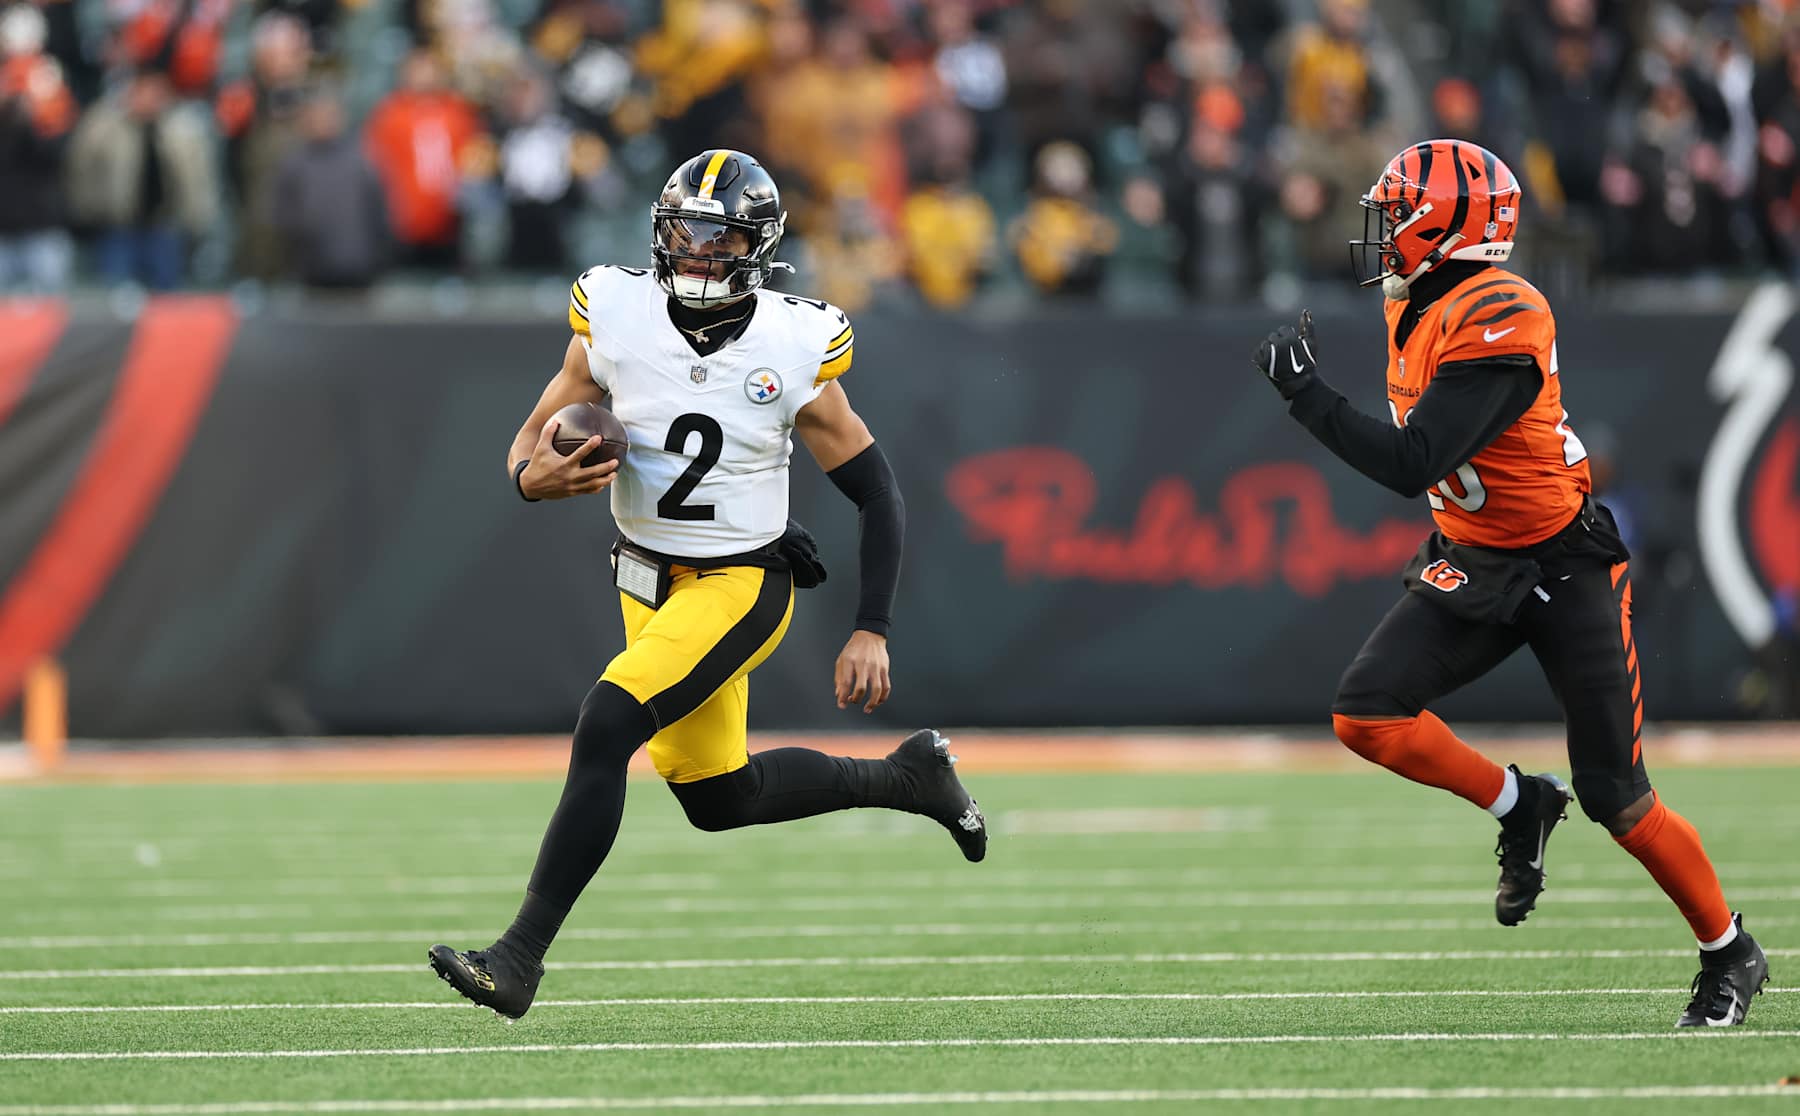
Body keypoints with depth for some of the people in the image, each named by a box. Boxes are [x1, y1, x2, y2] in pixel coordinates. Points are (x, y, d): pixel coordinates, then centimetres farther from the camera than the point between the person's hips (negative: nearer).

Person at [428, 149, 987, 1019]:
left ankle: (521, 957, -21)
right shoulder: (616, 322, -8)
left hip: (740, 586, -5)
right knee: (719, 800, 15)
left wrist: (871, 631, -10)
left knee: (606, 728, -24)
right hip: (648, 584, 5)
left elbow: (878, 496, -5)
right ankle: (907, 777, 40)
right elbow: (532, 440, 1)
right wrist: (536, 477, -24)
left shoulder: (794, 353, -14)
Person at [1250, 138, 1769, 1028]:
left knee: (1614, 797, -3)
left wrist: (1305, 393, -28)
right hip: (1472, 567, 8)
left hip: (1565, 569, -8)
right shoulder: (1416, 308, 2)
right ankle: (1517, 805, 10)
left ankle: (1731, 954, 16)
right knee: (1365, 714, -12)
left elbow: (1412, 464, -33)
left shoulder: (1498, 321, -27)